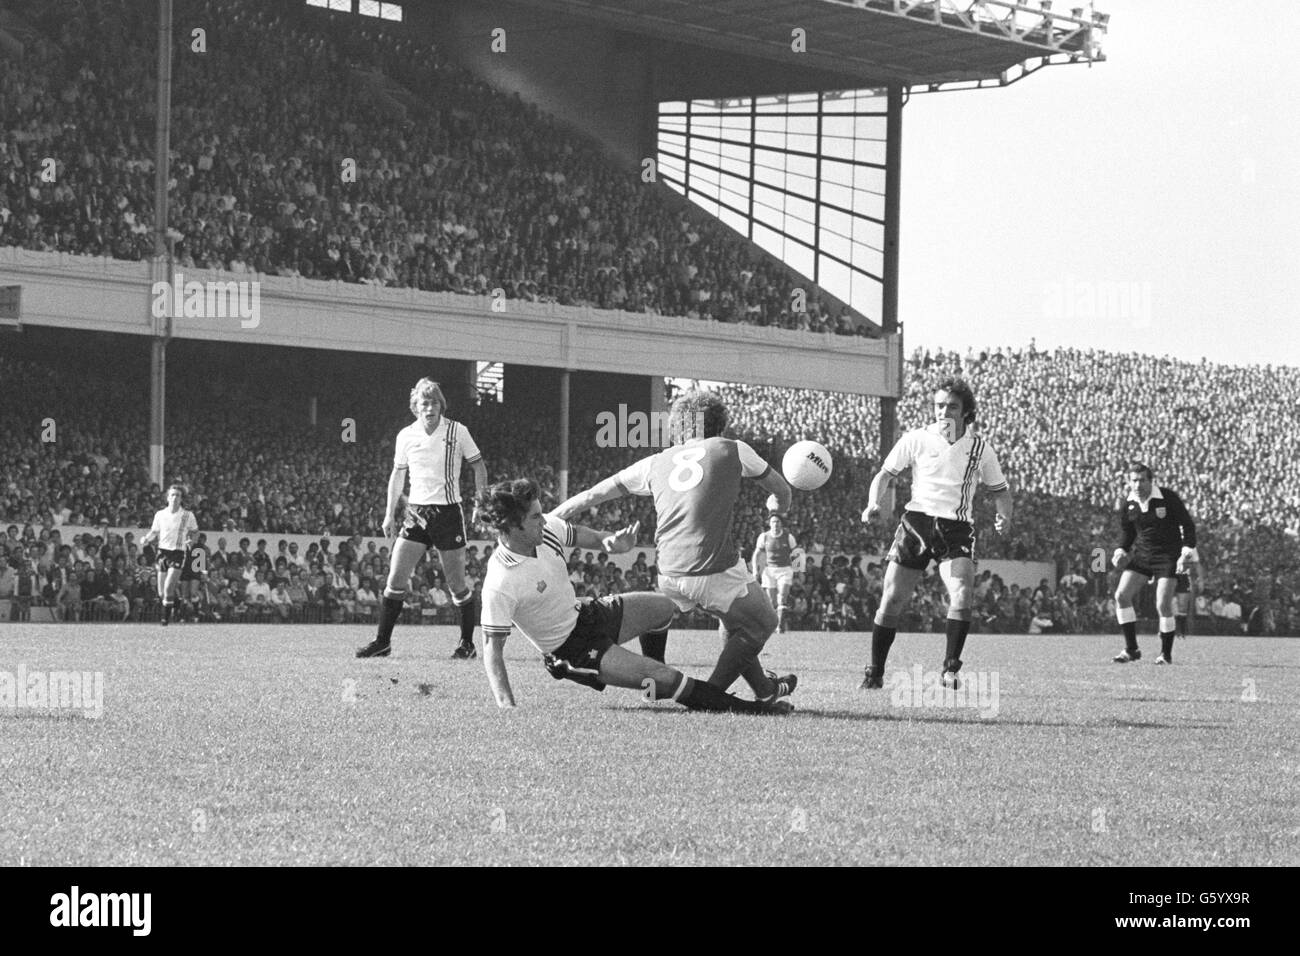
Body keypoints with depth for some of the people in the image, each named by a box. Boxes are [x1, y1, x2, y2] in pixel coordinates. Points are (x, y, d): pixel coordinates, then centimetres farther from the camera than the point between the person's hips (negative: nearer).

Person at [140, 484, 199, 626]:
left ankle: (166, 616, -4)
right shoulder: (160, 514, 6)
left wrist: (191, 540, -3)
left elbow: (194, 531, 15)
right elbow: (154, 533, 14)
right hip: (163, 551, 3)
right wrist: (146, 539, -5)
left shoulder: (188, 515, 0)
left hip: (178, 553, -3)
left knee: (168, 588, -18)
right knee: (161, 592, 5)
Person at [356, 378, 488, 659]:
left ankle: (467, 643, 15)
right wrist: (390, 514, 13)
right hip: (416, 511, 3)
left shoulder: (457, 431, -4)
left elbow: (478, 465, 6)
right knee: (396, 579, -5)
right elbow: (398, 474, 15)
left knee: (457, 585, 1)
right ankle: (382, 641, 3)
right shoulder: (405, 436, 4)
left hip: (448, 512, -3)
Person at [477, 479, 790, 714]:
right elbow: (492, 646, -28)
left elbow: (581, 536, 8)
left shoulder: (547, 528, -12)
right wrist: (507, 706, -38)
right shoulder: (499, 585, -33)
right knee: (669, 679, -17)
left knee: (664, 607, 26)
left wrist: (609, 542, -16)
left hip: (583, 613, 9)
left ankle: (655, 682, 47)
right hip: (571, 650, -9)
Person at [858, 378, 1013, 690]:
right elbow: (886, 474, 7)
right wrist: (874, 504, -11)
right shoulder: (917, 439, 2)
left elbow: (999, 488, 15)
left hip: (957, 529, 0)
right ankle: (875, 673, 11)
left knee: (962, 596, -23)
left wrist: (1004, 516, -5)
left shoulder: (980, 448, 6)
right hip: (917, 522, 0)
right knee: (891, 601, -4)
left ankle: (950, 670, -15)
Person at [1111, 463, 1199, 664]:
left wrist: (1187, 552, -15)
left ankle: (1166, 653, 7)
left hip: (1168, 557, -5)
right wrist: (1121, 551, -2)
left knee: (1163, 606, -11)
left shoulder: (1168, 498, -13)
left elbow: (1187, 525, -6)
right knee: (1121, 595, -9)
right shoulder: (1127, 504, -1)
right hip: (1141, 555, 5)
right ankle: (1131, 649, 0)